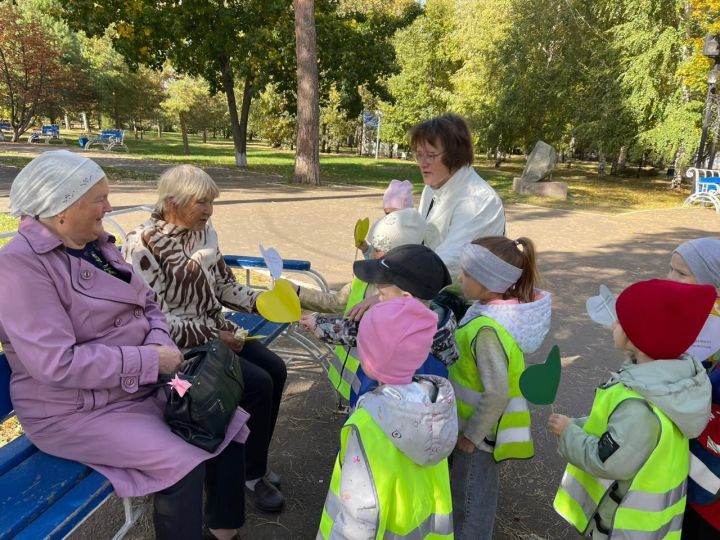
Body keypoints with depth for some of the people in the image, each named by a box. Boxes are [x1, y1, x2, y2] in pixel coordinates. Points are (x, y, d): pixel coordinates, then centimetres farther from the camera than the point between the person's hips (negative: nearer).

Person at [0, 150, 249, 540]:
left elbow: (147, 305, 9)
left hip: (141, 385, 8)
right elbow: (56, 363, -27)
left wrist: (160, 345, -12)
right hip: (78, 410, -8)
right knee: (184, 462, -22)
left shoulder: (97, 244, 6)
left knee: (227, 421, 1)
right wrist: (150, 361, -23)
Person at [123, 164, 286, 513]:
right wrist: (214, 338, -19)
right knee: (258, 384, -18)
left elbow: (225, 285, 11)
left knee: (275, 369, -6)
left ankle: (255, 462, 16)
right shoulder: (143, 245, -18)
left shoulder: (204, 231, 3)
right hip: (181, 344, -7)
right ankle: (251, 474, 8)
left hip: (216, 329, 7)